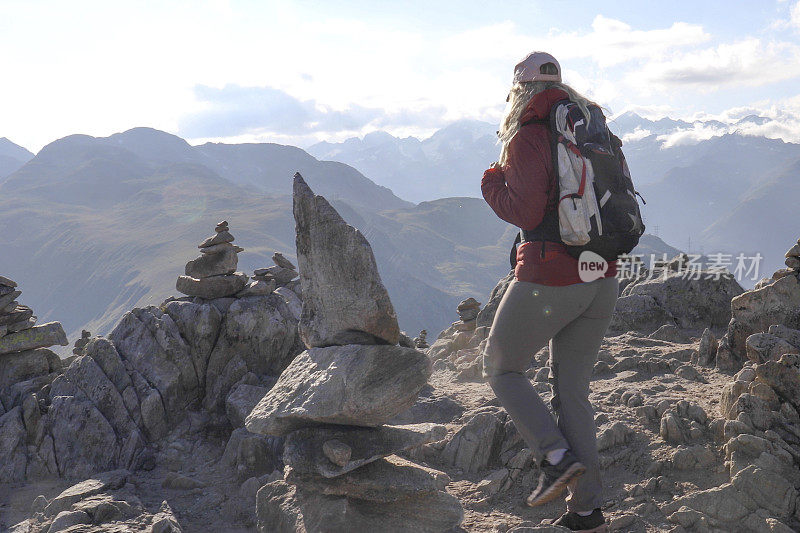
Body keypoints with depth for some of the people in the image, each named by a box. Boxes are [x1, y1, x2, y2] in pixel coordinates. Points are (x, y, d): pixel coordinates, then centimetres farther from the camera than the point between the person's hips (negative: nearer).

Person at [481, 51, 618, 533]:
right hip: (603, 277, 7)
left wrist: (492, 181, 1)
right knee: (573, 388, 14)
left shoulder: (529, 137, -10)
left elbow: (526, 212, -17)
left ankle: (557, 456, -3)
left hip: (548, 280, -7)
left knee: (502, 369, 13)